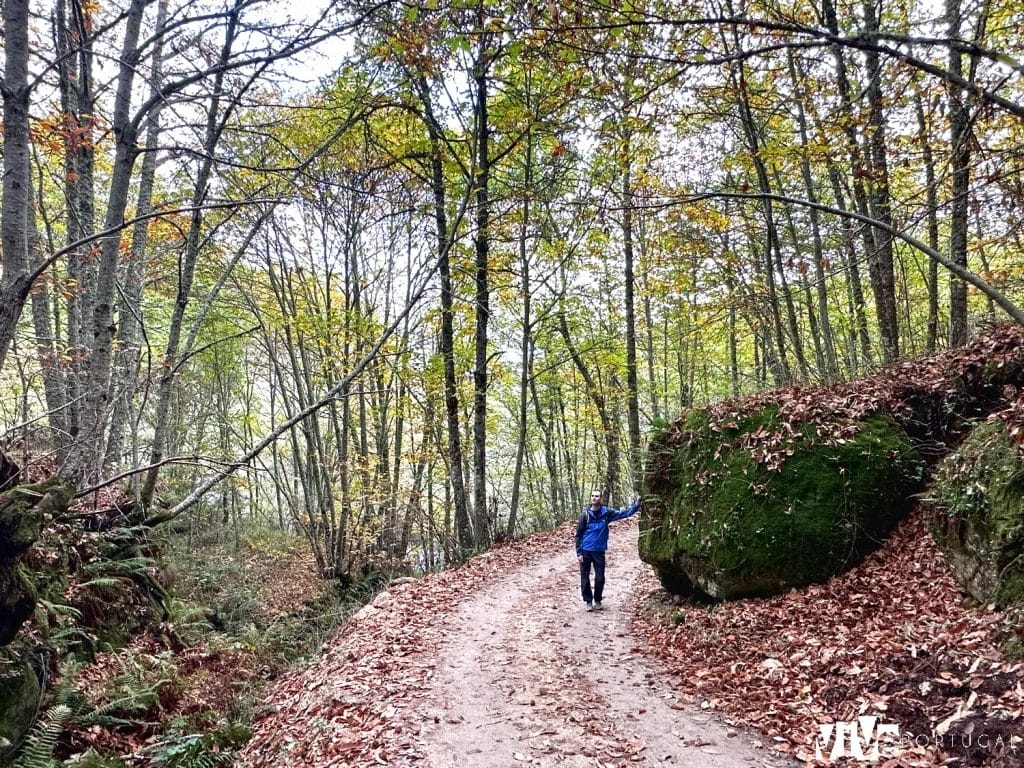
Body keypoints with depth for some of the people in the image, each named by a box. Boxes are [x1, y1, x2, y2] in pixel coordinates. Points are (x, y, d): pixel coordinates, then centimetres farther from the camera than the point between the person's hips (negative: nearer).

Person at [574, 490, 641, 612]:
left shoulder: (607, 512, -4)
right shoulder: (585, 514, -8)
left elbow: (624, 513, -1)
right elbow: (578, 534, -4)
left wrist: (636, 504, -12)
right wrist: (578, 552, -7)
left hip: (599, 551, 1)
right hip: (585, 551, -1)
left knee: (600, 578, 6)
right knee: (585, 578, 5)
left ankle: (598, 600, 25)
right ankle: (588, 601, 19)